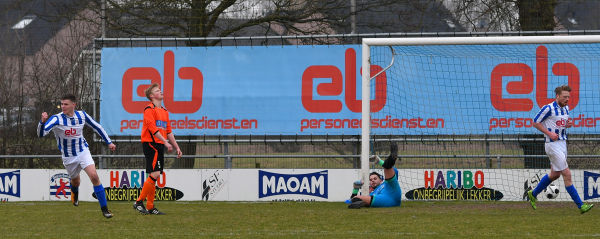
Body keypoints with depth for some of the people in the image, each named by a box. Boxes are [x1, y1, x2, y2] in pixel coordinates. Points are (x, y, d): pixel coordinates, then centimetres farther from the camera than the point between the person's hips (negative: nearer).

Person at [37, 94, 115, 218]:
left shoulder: (82, 115, -8)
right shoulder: (57, 119, -18)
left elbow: (96, 127, 9)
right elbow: (41, 133, -31)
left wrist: (108, 142, 13)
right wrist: (43, 122, -51)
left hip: (83, 151, 0)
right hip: (68, 157, 0)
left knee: (94, 176, -18)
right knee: (75, 181, 16)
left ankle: (104, 208, -11)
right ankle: (75, 192, 56)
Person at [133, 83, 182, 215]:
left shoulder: (164, 111, 20)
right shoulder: (149, 109, -8)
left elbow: (168, 131, 24)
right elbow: (152, 128, -17)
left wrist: (176, 147, 21)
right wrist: (165, 142, -22)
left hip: (159, 145, 9)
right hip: (150, 143, -9)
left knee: (154, 176, 8)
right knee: (155, 174, -16)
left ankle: (150, 207, 10)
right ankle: (139, 202, -11)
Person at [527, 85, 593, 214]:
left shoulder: (566, 108, 10)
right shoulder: (548, 108, -15)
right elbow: (535, 122, -9)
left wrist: (568, 124, 0)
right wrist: (549, 133, -18)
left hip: (562, 143, 9)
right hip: (553, 144, -9)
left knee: (555, 174, 17)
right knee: (567, 174, -10)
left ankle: (533, 194, 36)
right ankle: (580, 205, -9)